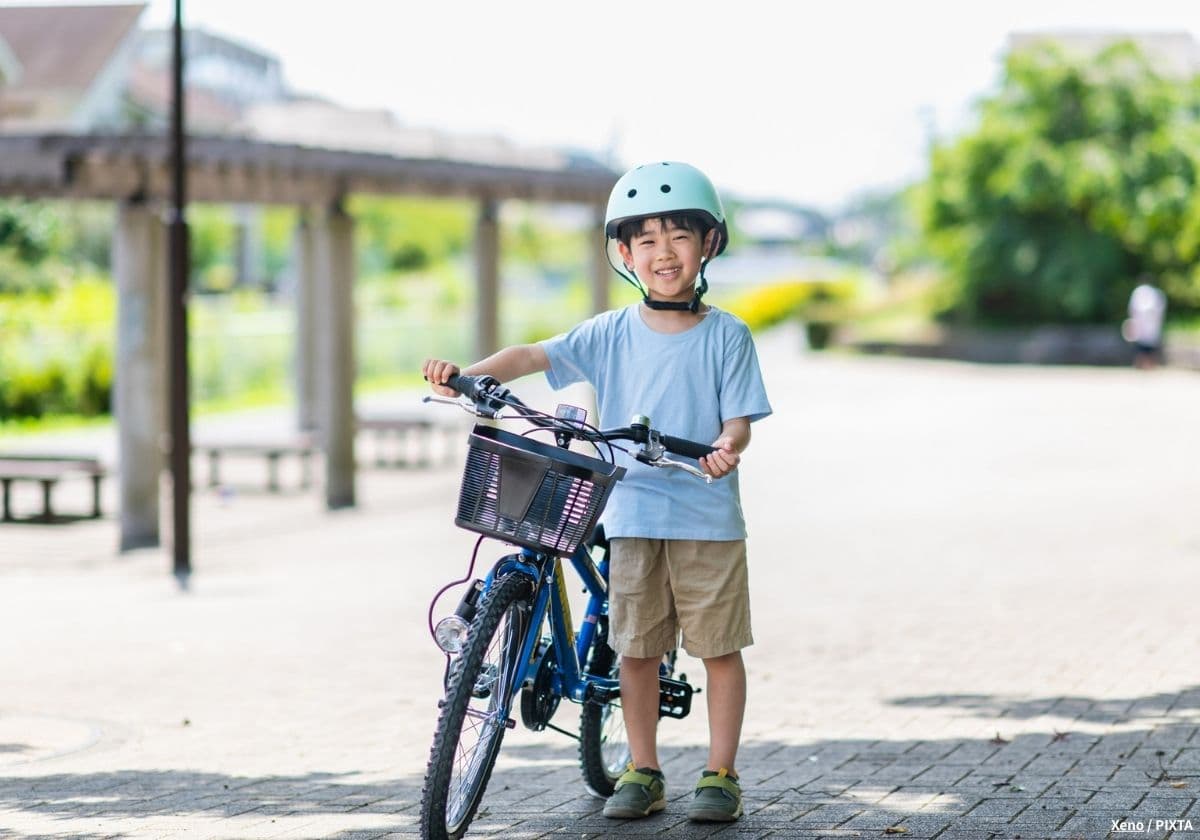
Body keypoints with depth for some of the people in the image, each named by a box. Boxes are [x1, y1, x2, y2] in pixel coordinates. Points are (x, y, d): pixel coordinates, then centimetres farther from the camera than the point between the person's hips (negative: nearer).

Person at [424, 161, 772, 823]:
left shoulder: (726, 336, 0)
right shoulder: (611, 334, 4)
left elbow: (739, 418, -3)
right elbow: (534, 356, -4)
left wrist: (728, 447, -27)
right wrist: (466, 375, -20)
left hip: (708, 516, -2)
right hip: (632, 513, 2)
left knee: (719, 646, 3)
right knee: (636, 647, 7)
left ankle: (720, 775, 13)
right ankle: (643, 773, 18)